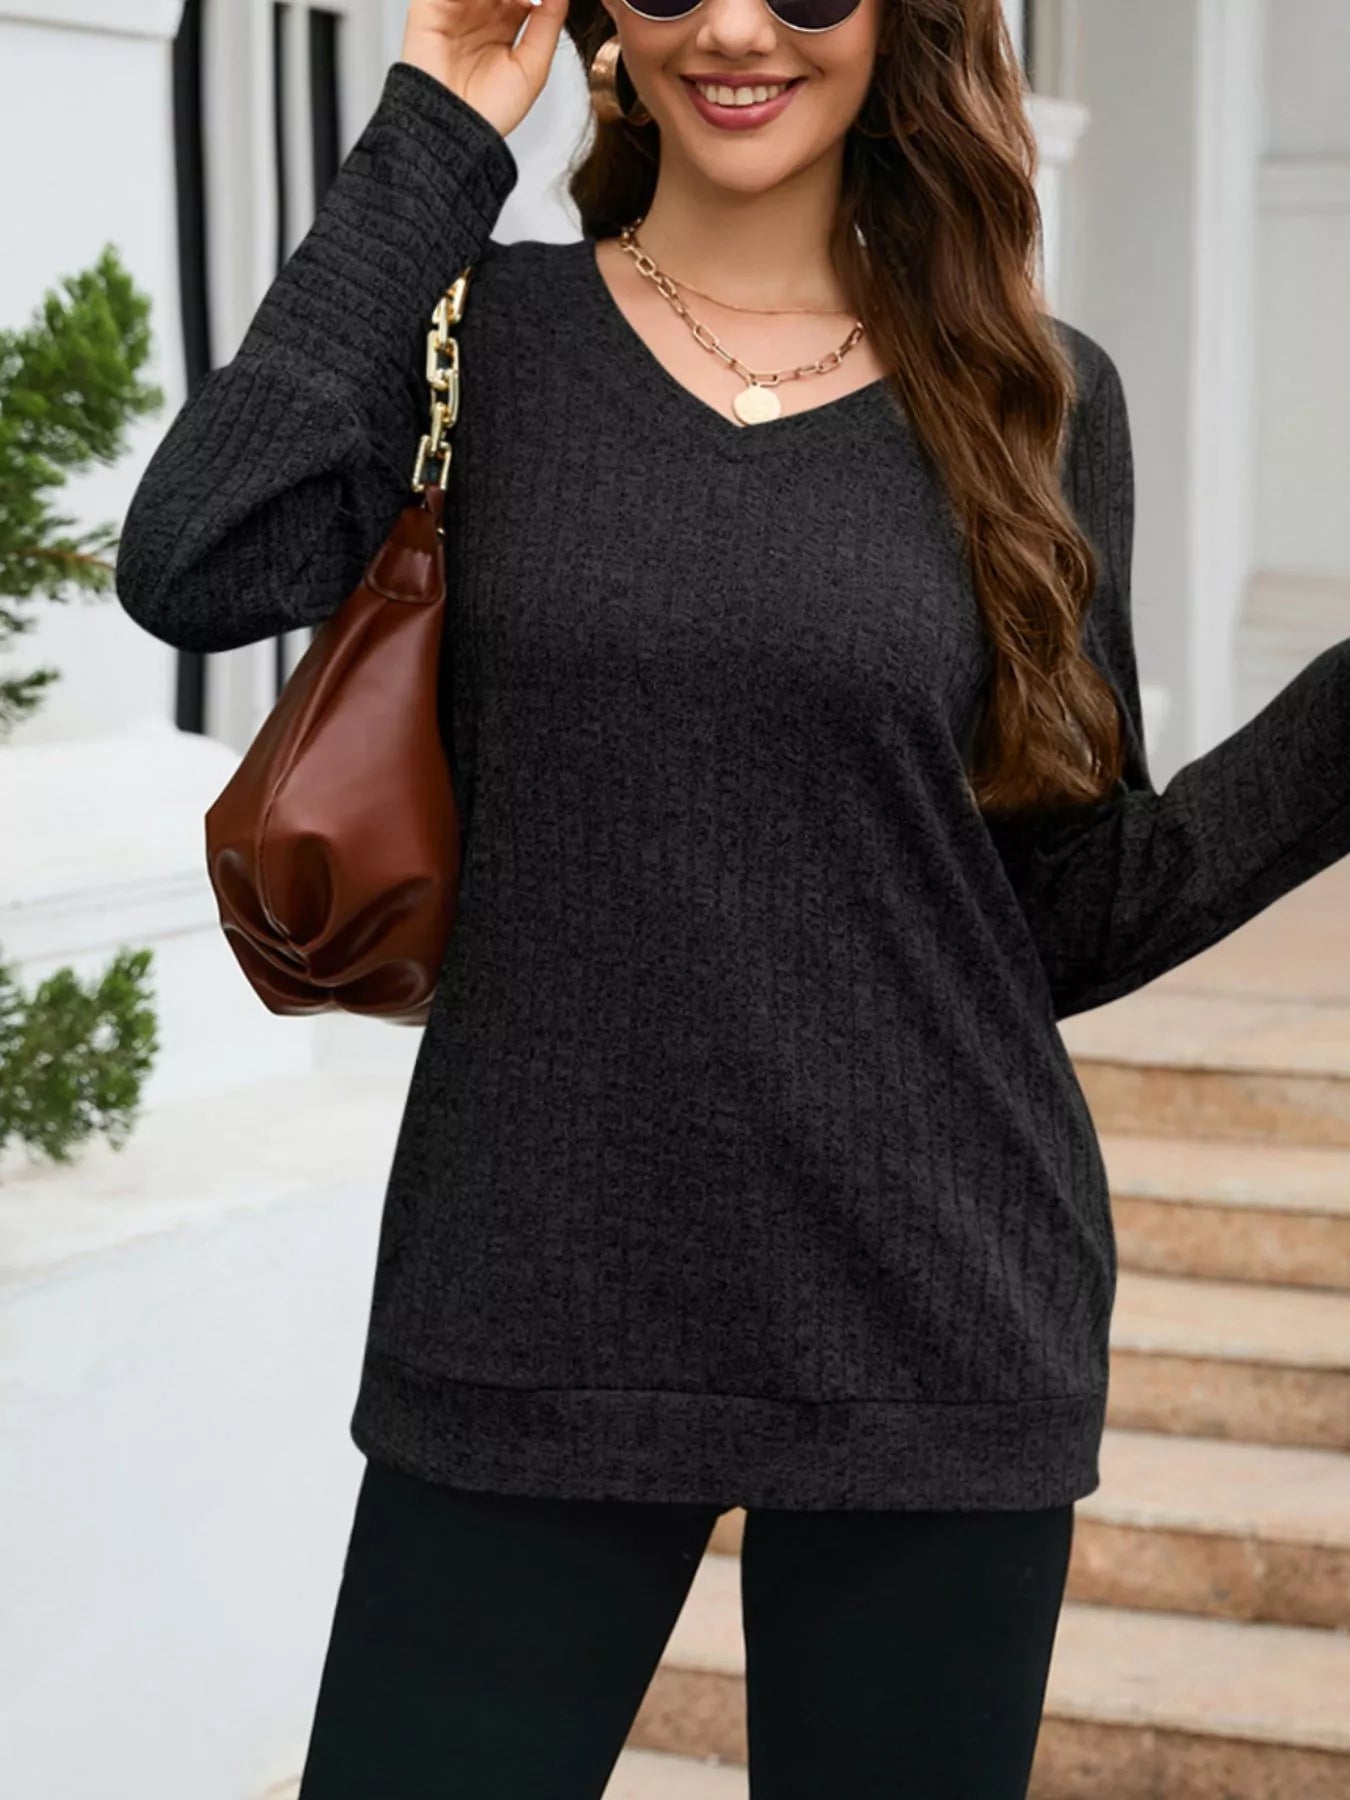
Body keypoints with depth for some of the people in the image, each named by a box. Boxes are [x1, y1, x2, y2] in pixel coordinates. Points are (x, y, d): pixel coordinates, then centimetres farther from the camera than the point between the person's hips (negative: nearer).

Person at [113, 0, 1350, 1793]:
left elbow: (1081, 922, 6)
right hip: (532, 1318, 0)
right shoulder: (485, 327, 3)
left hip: (933, 1320, 1)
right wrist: (432, 146, -9)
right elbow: (197, 567, -17)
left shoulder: (1038, 399, 4)